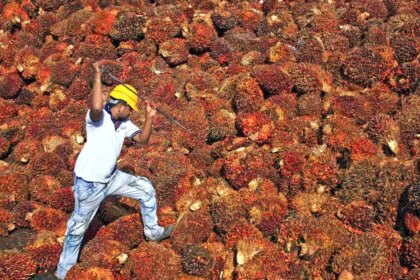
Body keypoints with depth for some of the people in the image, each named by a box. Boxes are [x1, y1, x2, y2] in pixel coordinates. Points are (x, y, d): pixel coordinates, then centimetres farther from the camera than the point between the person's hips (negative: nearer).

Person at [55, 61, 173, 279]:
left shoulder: (124, 123, 4)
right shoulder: (97, 116, -21)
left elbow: (142, 139, 2)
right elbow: (96, 106, -45)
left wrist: (149, 117, -11)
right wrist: (97, 75, -37)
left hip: (111, 177, 8)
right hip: (89, 183, -8)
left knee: (146, 189, 14)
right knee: (78, 227, 6)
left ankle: (152, 231, 33)